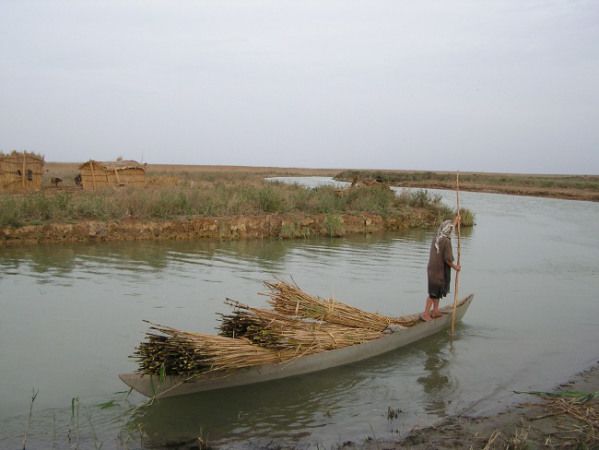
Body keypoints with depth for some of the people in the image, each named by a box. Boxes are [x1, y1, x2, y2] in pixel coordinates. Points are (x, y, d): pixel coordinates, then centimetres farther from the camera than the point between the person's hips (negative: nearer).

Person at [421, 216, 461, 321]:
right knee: (434, 293, -1)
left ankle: (435, 311, 28)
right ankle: (425, 313, 2)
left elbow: (448, 228, 25)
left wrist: (456, 220, 37)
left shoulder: (436, 237, 6)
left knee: (437, 292, 19)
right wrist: (455, 267, -2)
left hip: (432, 269, 8)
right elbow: (447, 259, -19)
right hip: (440, 270, -8)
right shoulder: (446, 241, -19)